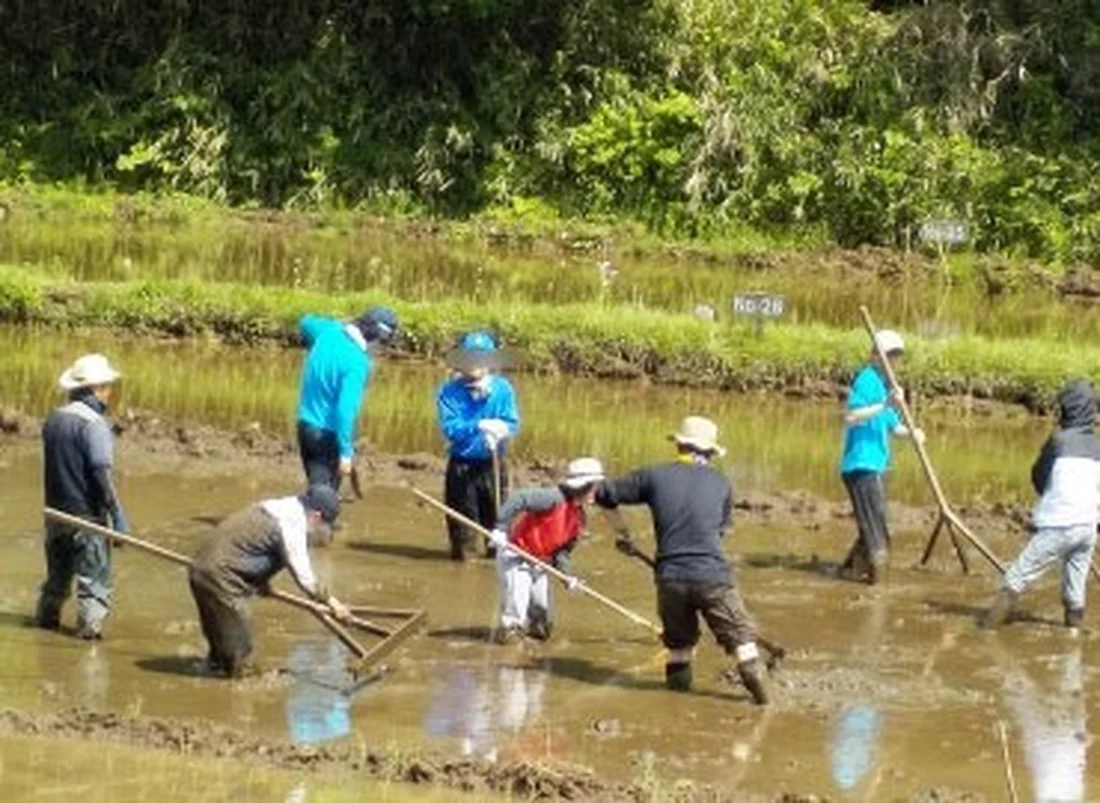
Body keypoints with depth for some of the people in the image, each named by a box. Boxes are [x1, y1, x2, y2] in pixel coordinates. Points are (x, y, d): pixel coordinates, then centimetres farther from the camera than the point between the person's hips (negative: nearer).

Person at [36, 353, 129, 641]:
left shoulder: (53, 420, 5)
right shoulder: (94, 424, -17)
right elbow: (102, 474, -23)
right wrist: (118, 518, -20)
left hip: (56, 514, 7)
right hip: (87, 517, -7)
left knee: (57, 575, 21)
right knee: (94, 577, 2)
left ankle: (46, 618, 30)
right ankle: (90, 625, -1)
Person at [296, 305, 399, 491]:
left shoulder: (328, 331, -2)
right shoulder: (357, 362, -25)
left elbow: (306, 323, 24)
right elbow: (346, 408, -29)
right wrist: (345, 453, -26)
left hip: (306, 425, 8)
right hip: (328, 434, -8)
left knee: (316, 488, 16)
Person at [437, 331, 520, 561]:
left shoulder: (502, 389, -2)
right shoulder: (450, 391, -7)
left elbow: (512, 424, -6)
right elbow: (450, 428, -16)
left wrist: (500, 430, -28)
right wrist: (479, 426, -30)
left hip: (492, 464, 1)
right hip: (461, 464, -1)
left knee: (495, 513, 6)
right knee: (462, 515, 3)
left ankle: (496, 548, 20)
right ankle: (461, 548, 16)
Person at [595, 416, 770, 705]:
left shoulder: (655, 476, 6)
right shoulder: (721, 483, 10)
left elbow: (605, 494, 12)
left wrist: (622, 533, 26)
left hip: (670, 577, 1)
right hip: (713, 576, -1)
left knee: (678, 642, 20)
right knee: (741, 636, 7)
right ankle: (759, 689, -4)